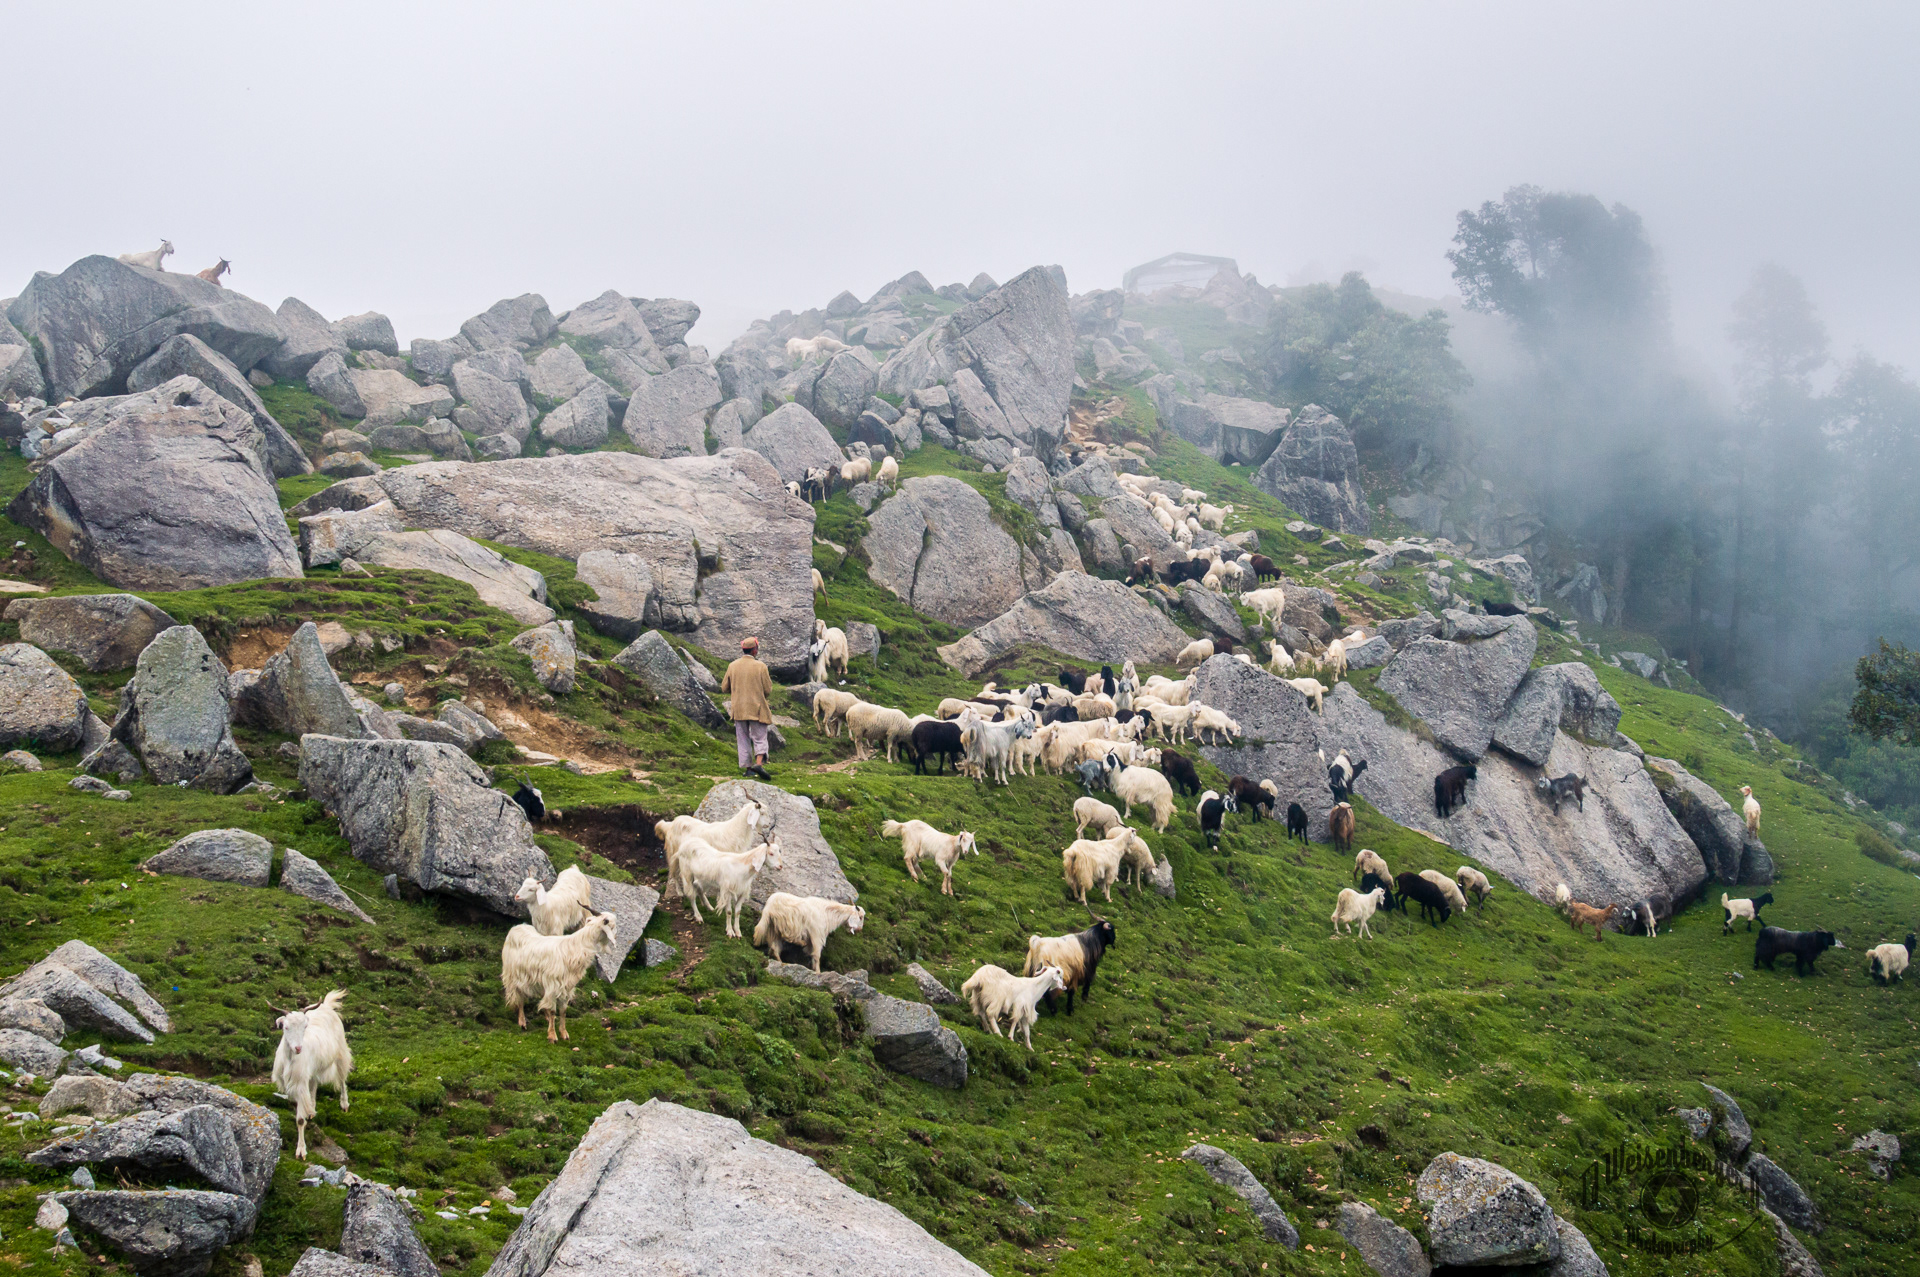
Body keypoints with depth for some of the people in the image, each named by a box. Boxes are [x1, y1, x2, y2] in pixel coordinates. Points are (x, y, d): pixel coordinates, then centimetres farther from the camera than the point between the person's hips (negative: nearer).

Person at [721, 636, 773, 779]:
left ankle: (748, 768, 9)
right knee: (760, 738, 1)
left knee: (743, 740, 11)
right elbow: (768, 690, -6)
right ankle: (759, 763, -19)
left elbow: (724, 688, 8)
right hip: (757, 709, -3)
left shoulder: (732, 666, 1)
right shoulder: (760, 667, -9)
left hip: (739, 709, 3)